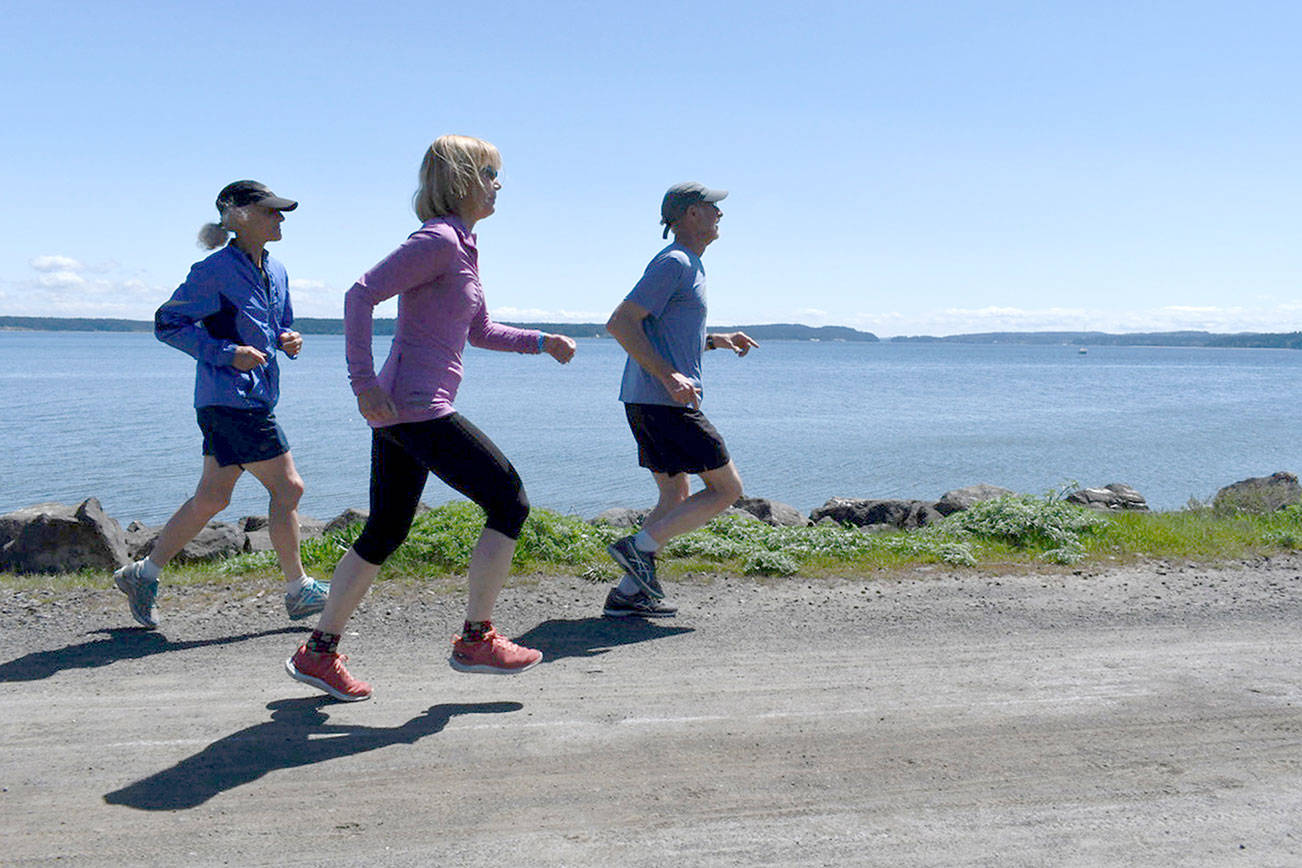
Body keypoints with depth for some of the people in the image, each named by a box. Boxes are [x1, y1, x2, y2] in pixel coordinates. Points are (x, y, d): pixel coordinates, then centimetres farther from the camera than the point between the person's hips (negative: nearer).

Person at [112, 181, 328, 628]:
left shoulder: (275, 272, 14)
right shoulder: (216, 270, -10)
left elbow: (279, 327, 26)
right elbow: (167, 323, -8)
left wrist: (289, 341, 2)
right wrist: (227, 353, -17)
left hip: (256, 397, 9)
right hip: (231, 399, -9)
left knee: (211, 499, 13)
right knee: (287, 487, -5)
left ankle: (143, 574, 26)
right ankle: (299, 591, 7)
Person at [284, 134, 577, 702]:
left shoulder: (462, 246, 19)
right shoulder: (437, 239, -11)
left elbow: (480, 332, 28)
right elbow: (361, 294, -19)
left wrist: (542, 342, 18)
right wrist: (363, 382, -21)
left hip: (397, 412, 10)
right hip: (417, 406, -10)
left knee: (385, 533, 14)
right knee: (509, 502, -2)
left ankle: (319, 653, 21)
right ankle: (476, 639, 6)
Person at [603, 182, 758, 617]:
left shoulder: (689, 266, 22)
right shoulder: (673, 262, -10)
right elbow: (620, 323, -18)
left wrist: (717, 340, 23)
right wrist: (670, 376, -24)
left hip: (645, 399, 10)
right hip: (666, 402, -10)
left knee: (675, 498, 12)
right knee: (727, 489, -3)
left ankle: (628, 592, 10)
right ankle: (639, 546, -7)